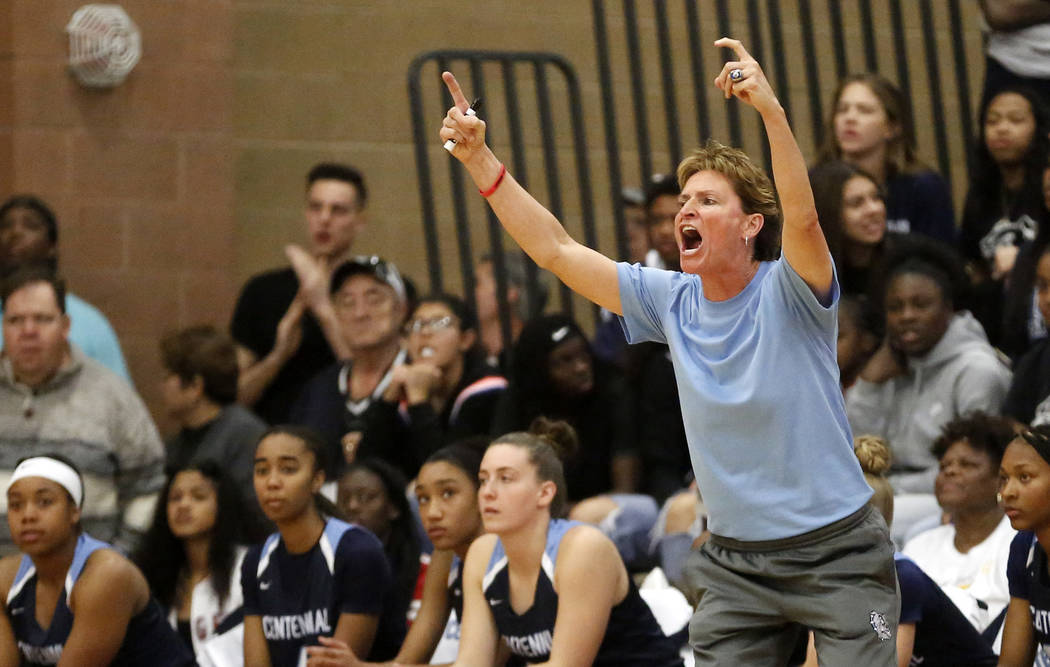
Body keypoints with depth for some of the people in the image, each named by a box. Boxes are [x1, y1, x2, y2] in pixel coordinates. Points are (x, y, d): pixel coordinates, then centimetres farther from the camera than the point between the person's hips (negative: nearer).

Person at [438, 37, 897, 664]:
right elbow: (555, 249, 3)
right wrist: (479, 159, -4)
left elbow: (801, 217, -33)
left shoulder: (788, 292, -11)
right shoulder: (673, 301, 3)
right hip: (736, 562, 5)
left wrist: (771, 109, -46)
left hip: (838, 553, -5)